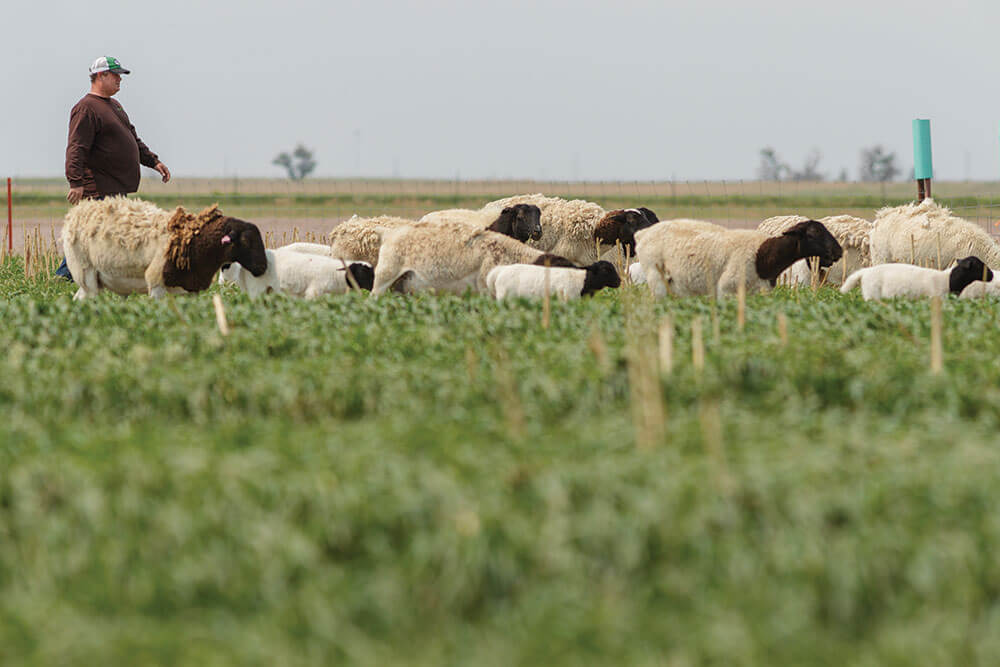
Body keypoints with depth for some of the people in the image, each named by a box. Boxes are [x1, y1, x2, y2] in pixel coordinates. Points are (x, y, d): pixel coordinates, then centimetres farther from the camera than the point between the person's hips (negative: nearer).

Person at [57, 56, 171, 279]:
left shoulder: (114, 106, 22)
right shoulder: (86, 108, -11)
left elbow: (133, 138, 31)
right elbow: (76, 149, -19)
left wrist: (153, 161, 23)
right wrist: (76, 182, -28)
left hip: (119, 189, 10)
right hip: (100, 190, -10)